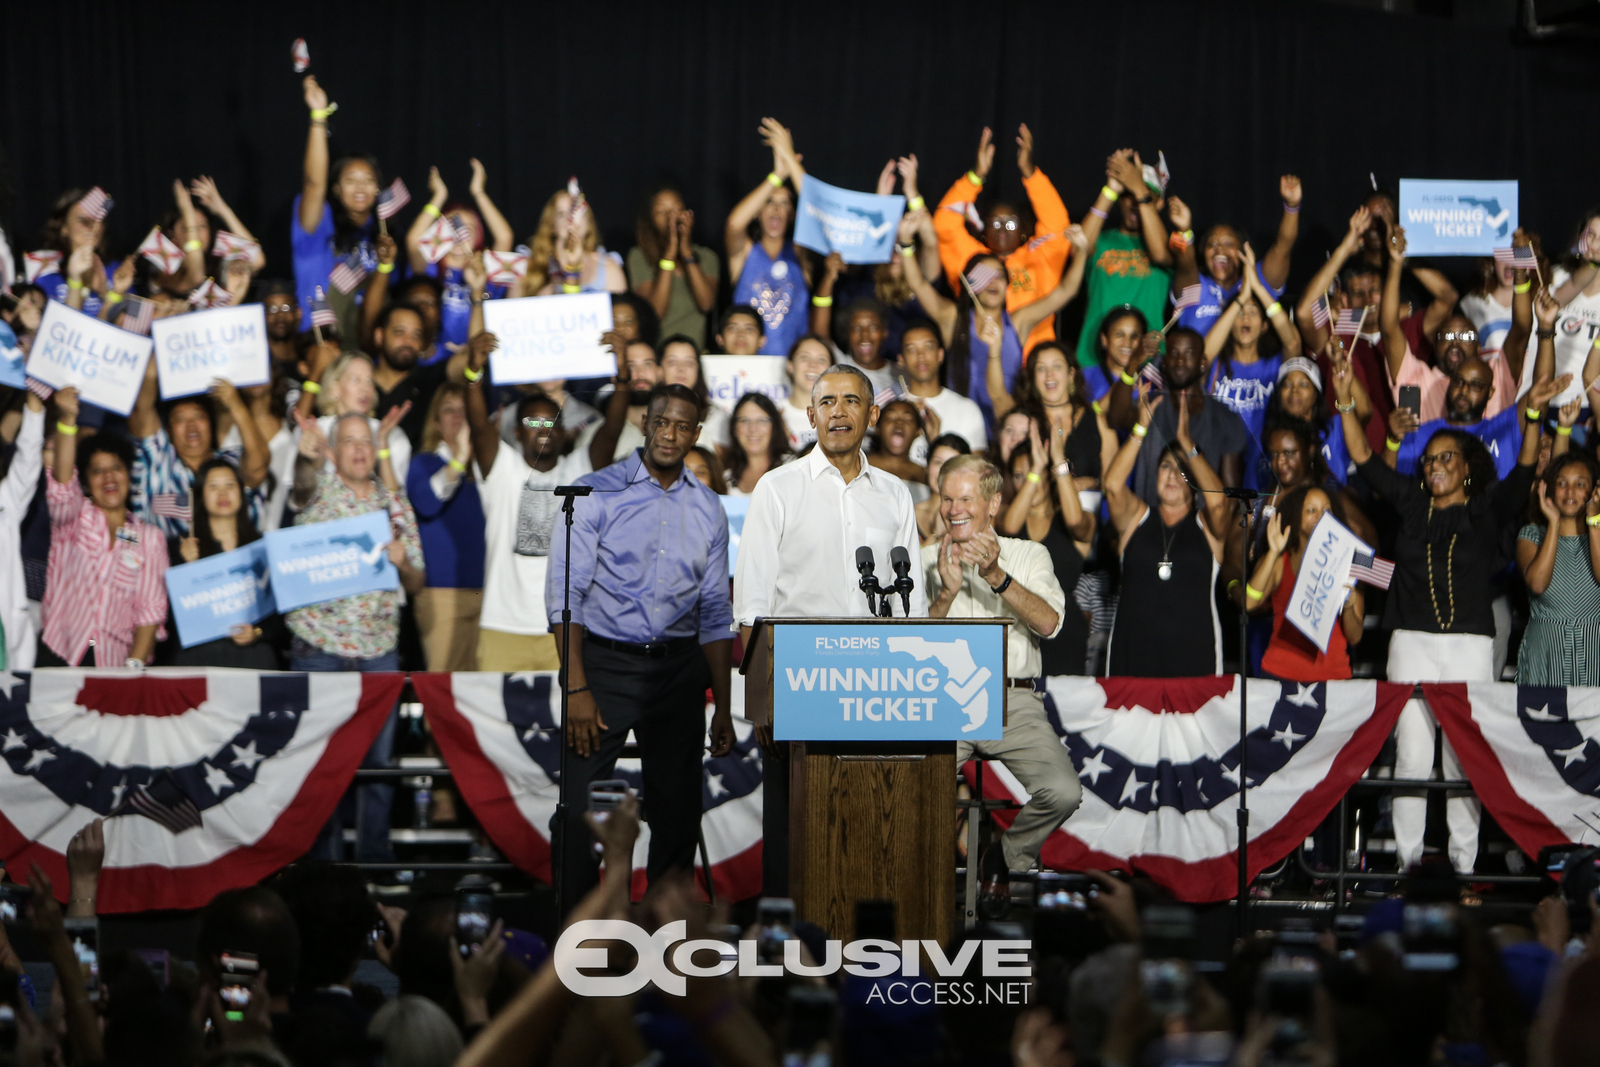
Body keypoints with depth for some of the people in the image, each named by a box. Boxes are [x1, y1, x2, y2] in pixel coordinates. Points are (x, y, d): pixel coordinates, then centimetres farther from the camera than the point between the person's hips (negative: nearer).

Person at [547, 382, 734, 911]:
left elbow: (715, 614, 14)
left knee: (678, 808, 5)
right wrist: (577, 688, -15)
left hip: (679, 666, 4)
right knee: (578, 805, -9)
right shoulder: (597, 493, -3)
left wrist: (722, 707, 10)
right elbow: (564, 595, -7)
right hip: (605, 660, -4)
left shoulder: (708, 509, 10)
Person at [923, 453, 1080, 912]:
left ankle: (1005, 860, 6)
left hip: (1014, 704, 0)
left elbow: (1048, 623, -8)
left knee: (1063, 793, -24)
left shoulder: (1029, 555, 11)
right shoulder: (925, 561, 12)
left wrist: (996, 576, -20)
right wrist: (947, 593, -13)